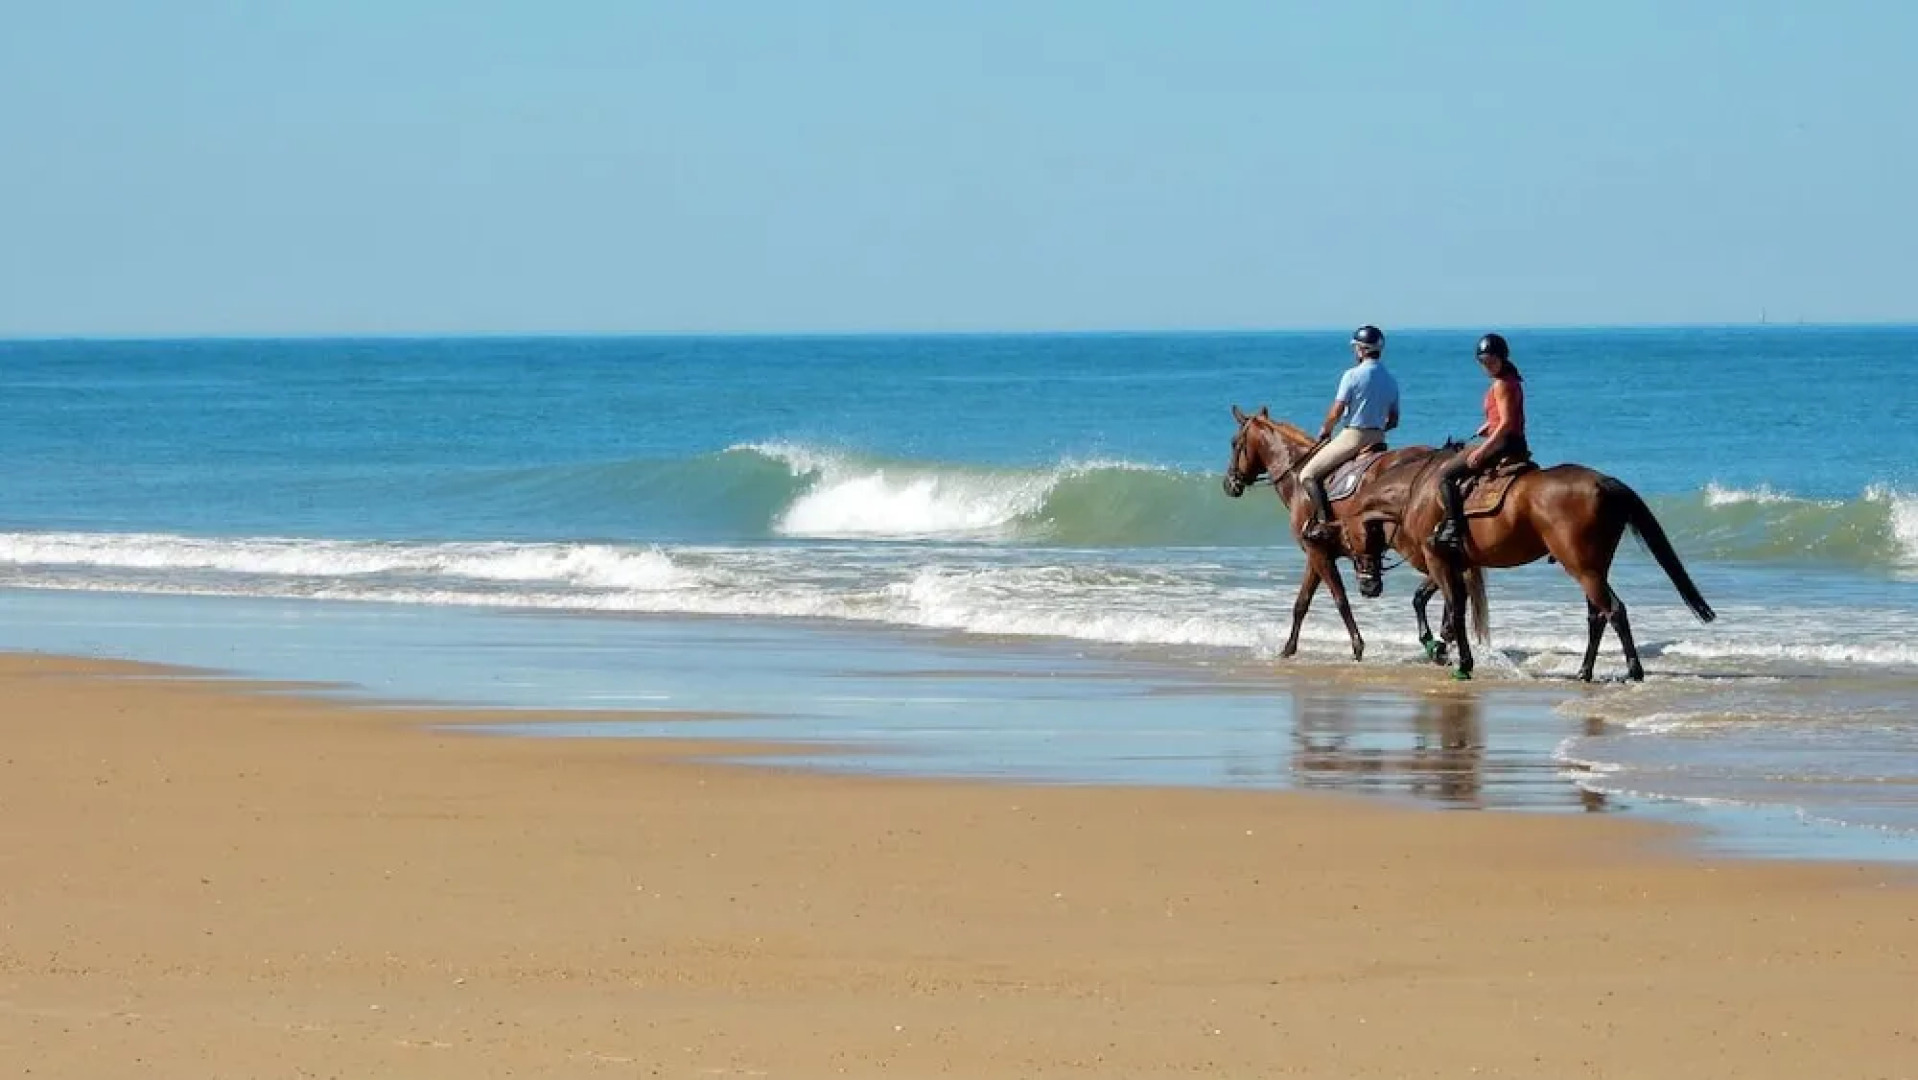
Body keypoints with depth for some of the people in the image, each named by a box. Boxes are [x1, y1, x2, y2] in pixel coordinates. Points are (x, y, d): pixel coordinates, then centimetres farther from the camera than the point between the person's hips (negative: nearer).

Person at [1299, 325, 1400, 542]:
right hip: (1378, 439, 7)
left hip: (1353, 436, -7)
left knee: (1308, 474, -2)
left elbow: (1336, 412, -13)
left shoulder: (1353, 375, -12)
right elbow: (1393, 421, 14)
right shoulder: (1391, 381, 8)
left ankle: (1322, 522, -14)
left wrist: (1324, 431, 4)